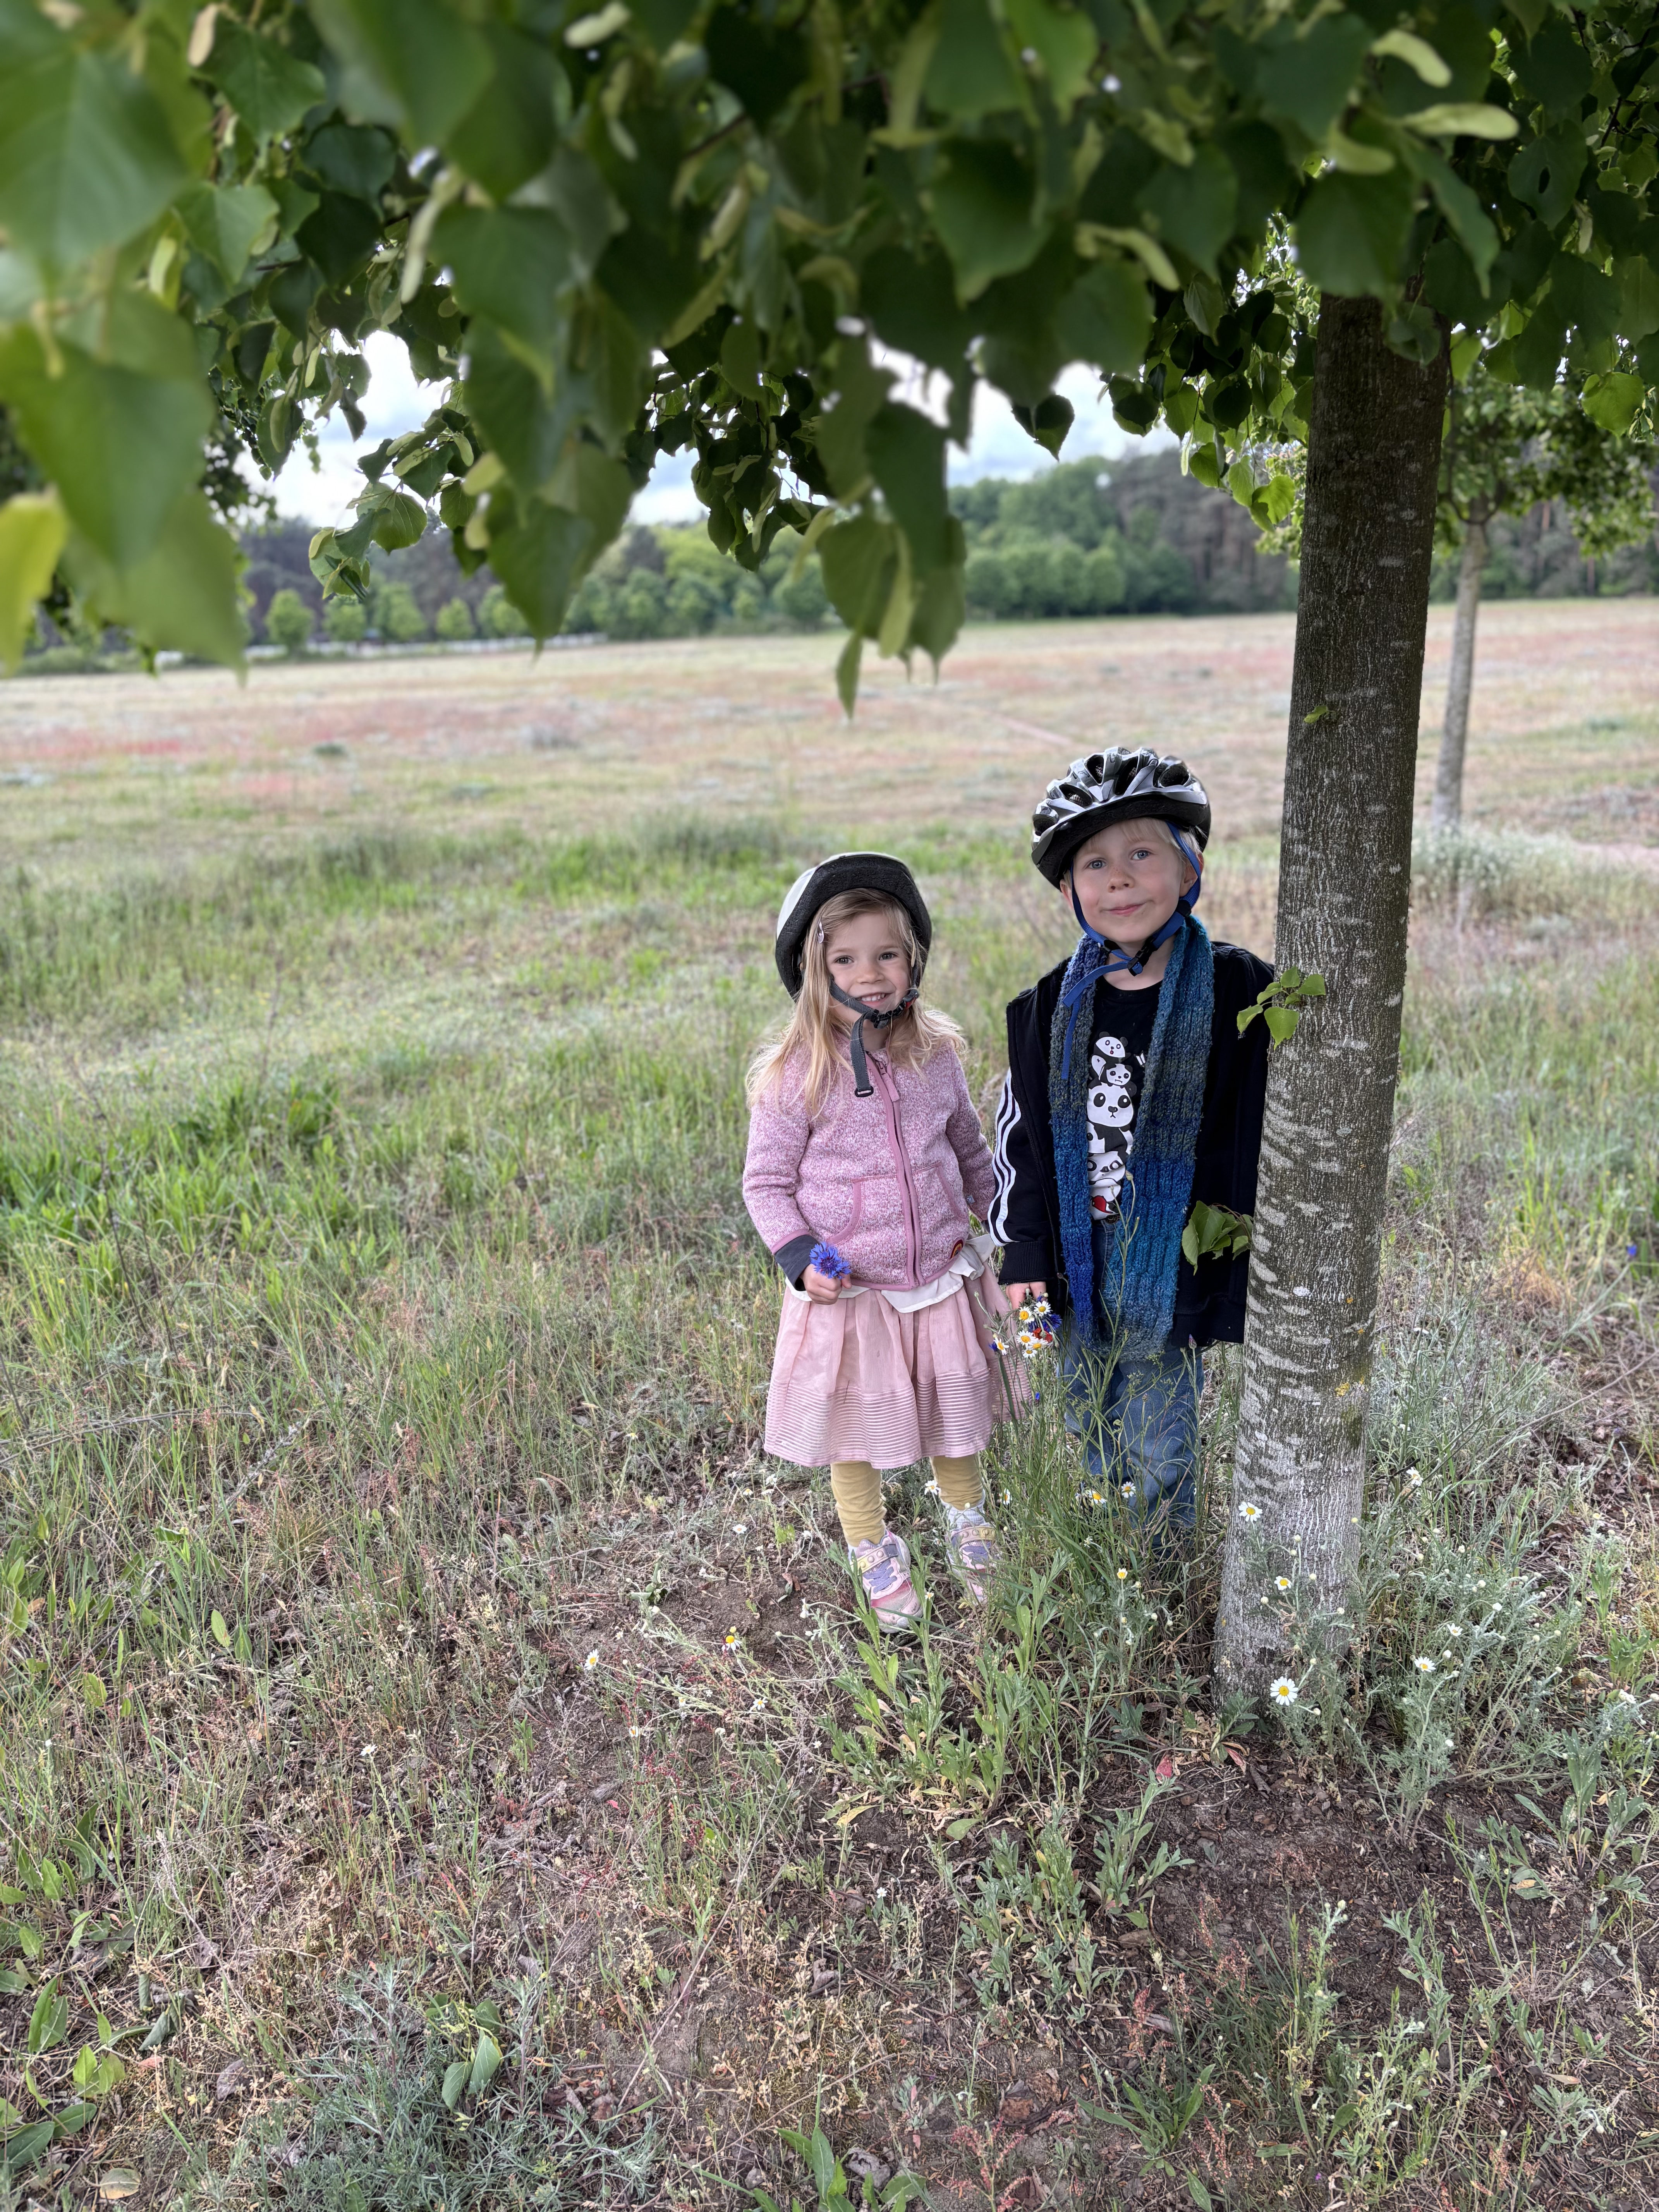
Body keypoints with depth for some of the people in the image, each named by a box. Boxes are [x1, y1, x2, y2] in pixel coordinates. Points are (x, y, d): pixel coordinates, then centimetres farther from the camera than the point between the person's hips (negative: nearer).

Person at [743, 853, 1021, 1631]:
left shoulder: (935, 1053, -3)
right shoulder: (793, 1075, -15)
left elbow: (970, 1149, 13)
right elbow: (766, 1183, -7)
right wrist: (800, 1259, -20)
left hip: (943, 1281, 3)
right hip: (849, 1293, -3)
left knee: (957, 1418, 21)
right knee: (854, 1430, 14)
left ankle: (966, 1522, 49)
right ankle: (873, 1550, 40)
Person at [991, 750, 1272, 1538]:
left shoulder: (1238, 994, -14)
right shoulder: (1052, 1008, -3)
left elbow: (1267, 1134, -9)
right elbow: (1019, 1132, 4)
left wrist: (1249, 1259, -9)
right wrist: (1023, 1251, 2)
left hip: (1176, 1268, -4)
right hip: (1078, 1267, 4)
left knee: (1162, 1445, 10)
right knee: (1089, 1425, 22)